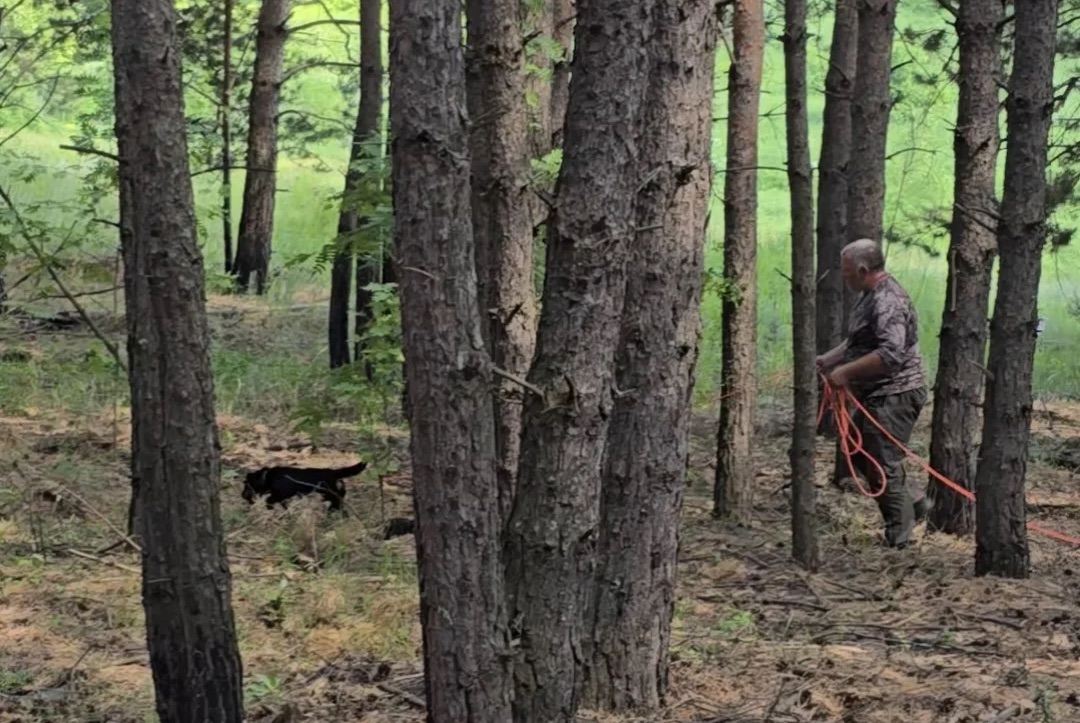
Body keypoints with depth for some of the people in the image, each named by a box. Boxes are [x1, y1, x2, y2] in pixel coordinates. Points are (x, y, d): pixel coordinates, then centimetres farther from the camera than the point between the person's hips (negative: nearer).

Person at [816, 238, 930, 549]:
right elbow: (857, 342, 24)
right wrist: (828, 360, 11)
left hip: (895, 396, -11)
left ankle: (898, 539, 3)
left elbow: (891, 354, -31)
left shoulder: (889, 302, -21)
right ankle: (912, 500, 25)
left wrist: (846, 372, -27)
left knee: (882, 465, -6)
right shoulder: (870, 295, 13)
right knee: (857, 451, 18)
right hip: (877, 396, 11)